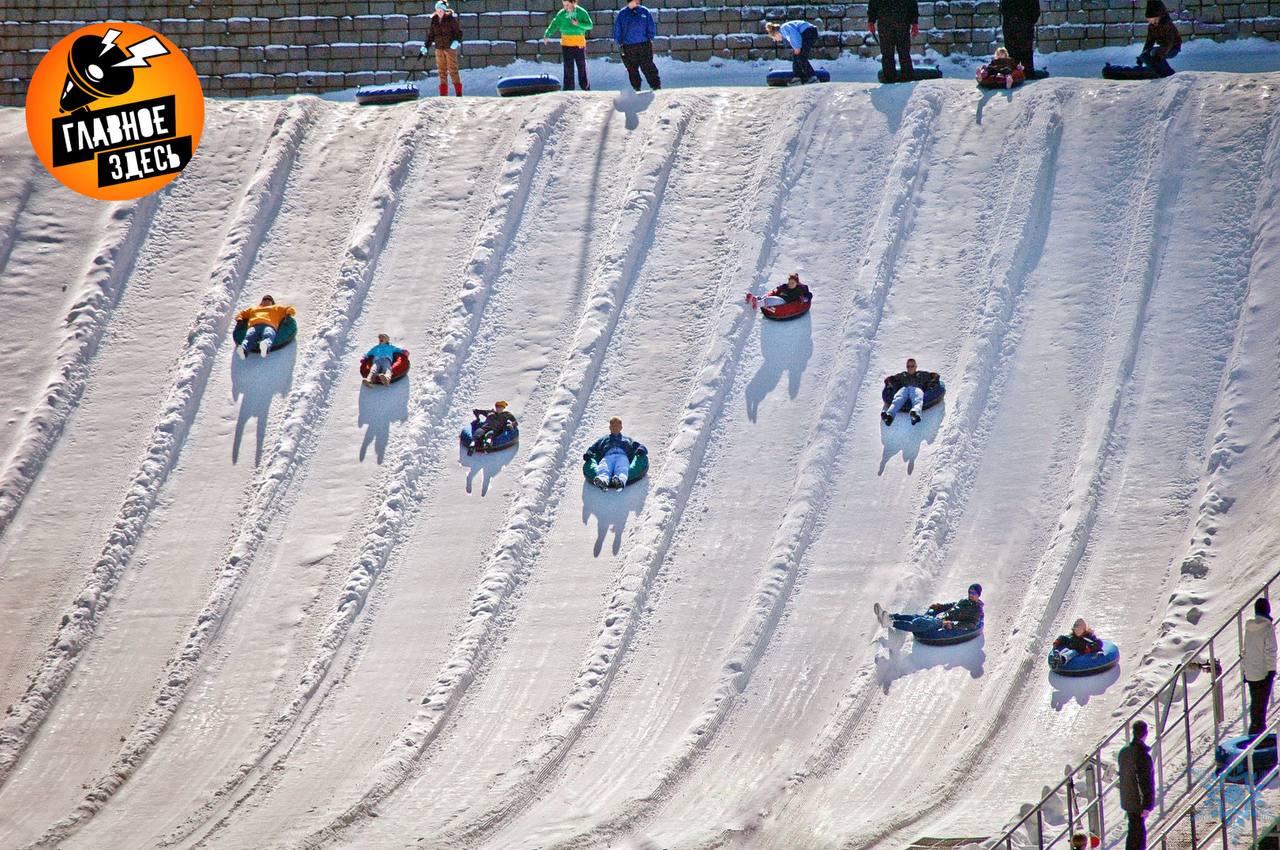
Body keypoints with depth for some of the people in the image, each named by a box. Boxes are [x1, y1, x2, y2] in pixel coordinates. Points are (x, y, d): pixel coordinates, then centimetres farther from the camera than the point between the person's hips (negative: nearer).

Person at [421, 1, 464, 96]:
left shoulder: (451, 19, -6)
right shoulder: (434, 20, 9)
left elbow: (459, 32, -4)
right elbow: (430, 35, 16)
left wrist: (456, 41, -21)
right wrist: (425, 47, 10)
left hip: (450, 48, -5)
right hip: (439, 48, 5)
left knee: (453, 70, -7)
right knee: (441, 72, 4)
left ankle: (459, 93, -3)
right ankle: (443, 94, 7)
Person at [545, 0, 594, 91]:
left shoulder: (582, 12, -3)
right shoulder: (561, 14, 2)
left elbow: (590, 25, -6)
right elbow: (554, 25, 0)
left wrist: (578, 24, -22)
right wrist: (547, 35, -15)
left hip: (579, 44, -1)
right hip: (566, 44, 1)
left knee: (582, 67, 4)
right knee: (568, 68, 0)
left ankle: (585, 87, 16)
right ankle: (568, 89, 3)